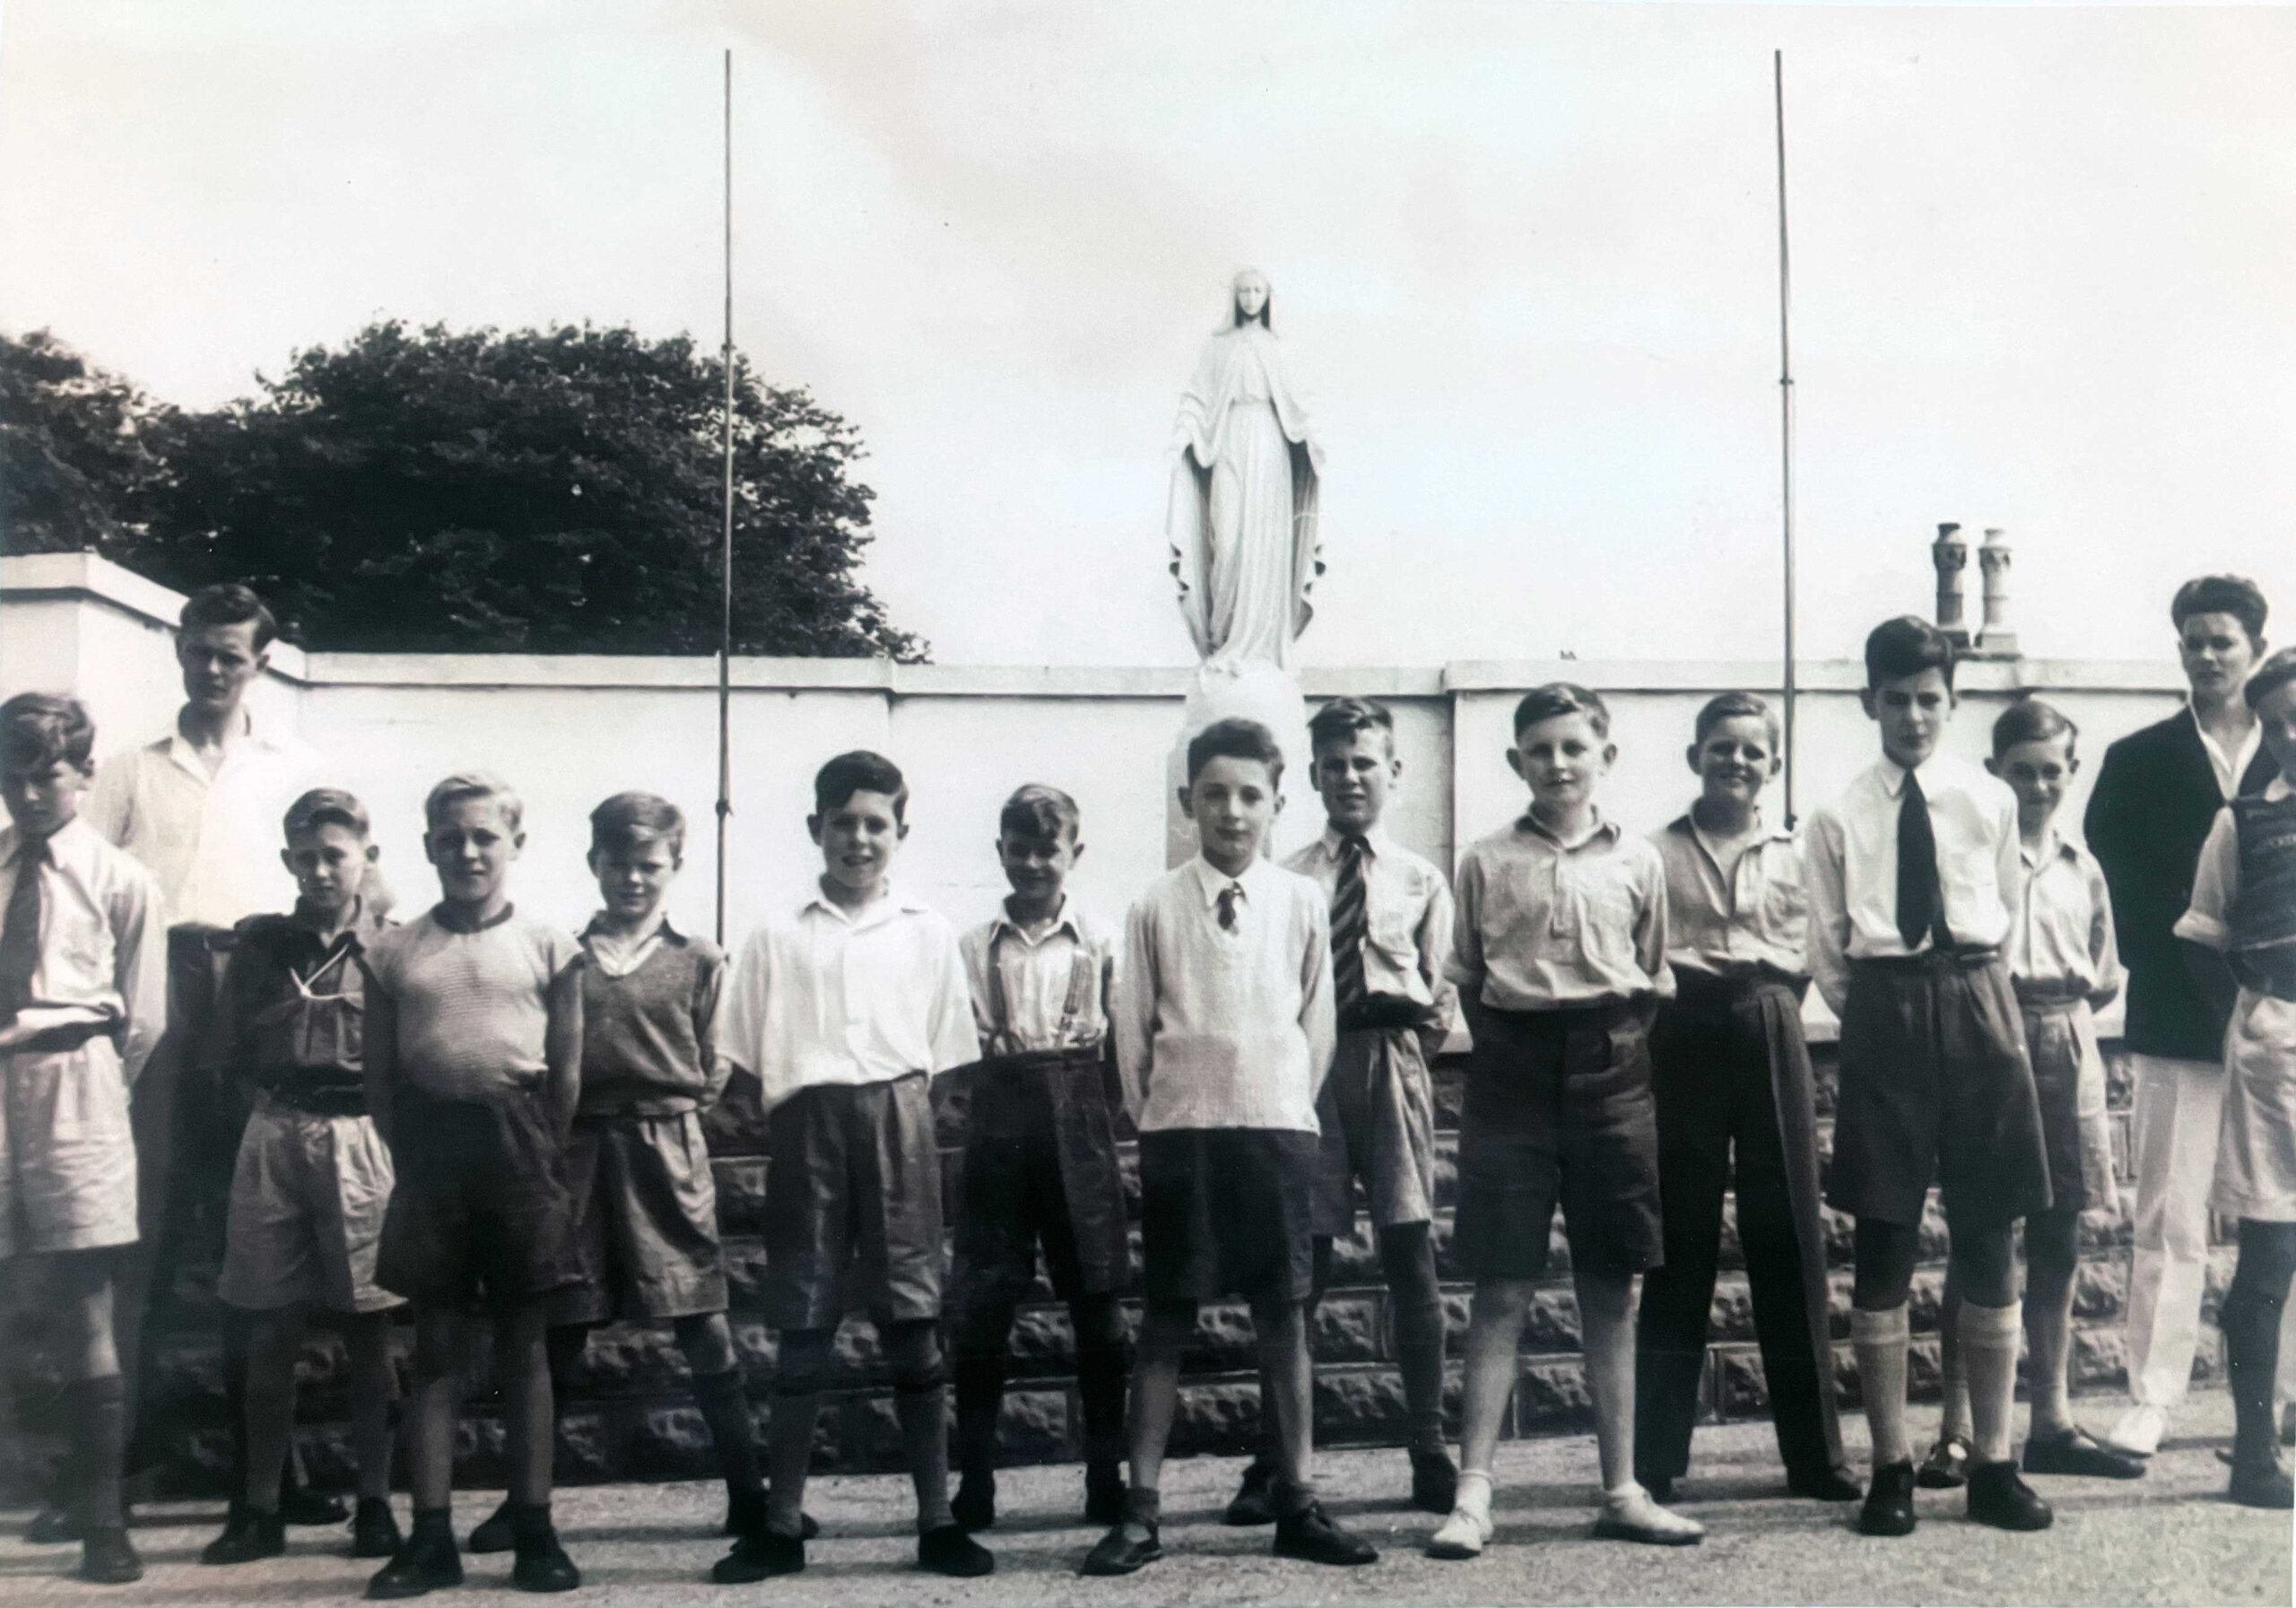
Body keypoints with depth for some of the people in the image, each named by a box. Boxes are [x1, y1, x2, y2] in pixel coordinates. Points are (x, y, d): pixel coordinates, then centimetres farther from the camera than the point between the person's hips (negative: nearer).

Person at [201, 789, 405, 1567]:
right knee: (270, 1329, 6)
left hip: (361, 1137, -2)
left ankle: (374, 1505, 13)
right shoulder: (259, 941, 9)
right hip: (275, 1134, 2)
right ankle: (260, 1511, 15)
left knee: (369, 1328, 3)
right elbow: (233, 1048, 11)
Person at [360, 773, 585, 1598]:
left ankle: (533, 1530, 12)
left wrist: (548, 1162, -3)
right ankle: (430, 1536, 9)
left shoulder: (548, 948, 2)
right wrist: (413, 1156, 0)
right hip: (430, 1144, 1)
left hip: (517, 1143, -1)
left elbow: (567, 1075, 2)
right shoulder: (393, 952, 5)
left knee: (524, 1343, 6)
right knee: (434, 1344, 5)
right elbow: (381, 1078, 7)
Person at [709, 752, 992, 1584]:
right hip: (807, 1122, 0)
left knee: (912, 1321, 1)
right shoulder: (778, 936, 8)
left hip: (897, 1121, 0)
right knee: (802, 1328, 4)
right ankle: (781, 1525, 12)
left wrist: (907, 1121, -3)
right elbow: (747, 1059, 6)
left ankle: (937, 1521, 7)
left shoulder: (928, 933, 8)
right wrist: (780, 1128, -4)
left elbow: (946, 1056, 8)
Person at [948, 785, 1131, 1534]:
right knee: (980, 1302, 1)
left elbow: (1123, 1037, 2)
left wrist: (1102, 1113, -6)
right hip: (997, 1120, 1)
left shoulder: (1100, 940, 4)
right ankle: (974, 1480, 9)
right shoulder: (973, 946, 8)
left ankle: (1107, 1475, 12)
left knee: (1095, 1297, 3)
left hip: (1077, 1115, -1)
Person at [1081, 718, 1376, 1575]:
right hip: (1179, 1131, -1)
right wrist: (1153, 1118, 4)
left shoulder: (1302, 902, 2)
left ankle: (1298, 1502, 13)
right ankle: (1142, 1510, 7)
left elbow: (1317, 1020, 8)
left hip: (1279, 1127, 1)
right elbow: (1132, 1026, 4)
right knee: (1165, 1318, 3)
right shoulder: (1157, 906, 0)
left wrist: (1289, 1105, 6)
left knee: (1285, 1314, 5)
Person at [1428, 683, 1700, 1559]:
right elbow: (1466, 979, 8)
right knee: (1501, 1290, -2)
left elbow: (1654, 980, 12)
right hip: (1513, 1072, -1)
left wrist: (1617, 1044, 3)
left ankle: (1622, 1490, 15)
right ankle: (1472, 1494, 1)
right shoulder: (1486, 862, 3)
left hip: (1610, 1070, 2)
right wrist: (1510, 1051, 2)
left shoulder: (1637, 861, 6)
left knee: (1610, 1290, 7)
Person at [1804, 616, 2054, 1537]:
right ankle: (1891, 1469, 7)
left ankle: (1994, 1465, 11)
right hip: (1881, 1018, -1)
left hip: (1978, 1008, 1)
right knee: (1883, 1240, 1)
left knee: (1988, 1237, 4)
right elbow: (1827, 953, 7)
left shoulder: (1992, 803, 8)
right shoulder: (1839, 818, 4)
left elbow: (2004, 914, 17)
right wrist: (1877, 1019, 5)